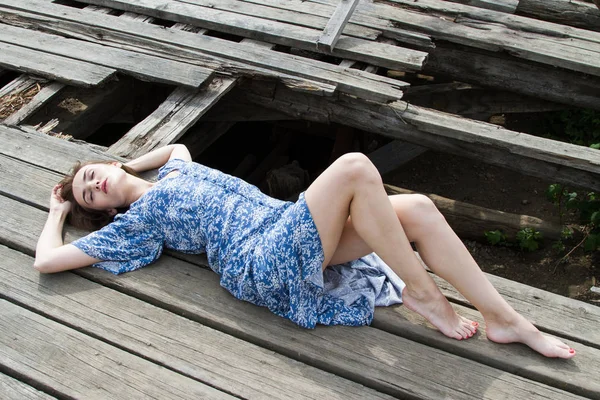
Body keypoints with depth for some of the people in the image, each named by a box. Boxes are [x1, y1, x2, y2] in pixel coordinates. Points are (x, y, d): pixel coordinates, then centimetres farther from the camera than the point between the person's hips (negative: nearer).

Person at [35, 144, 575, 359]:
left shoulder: (174, 171, 29)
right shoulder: (133, 220, 9)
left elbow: (179, 146, 51)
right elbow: (48, 260, 8)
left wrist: (124, 166, 40)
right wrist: (58, 210, 24)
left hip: (290, 226, 8)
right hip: (266, 262, -8)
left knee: (417, 209, -12)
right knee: (355, 167, -29)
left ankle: (507, 319, -4)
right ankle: (420, 292, -15)